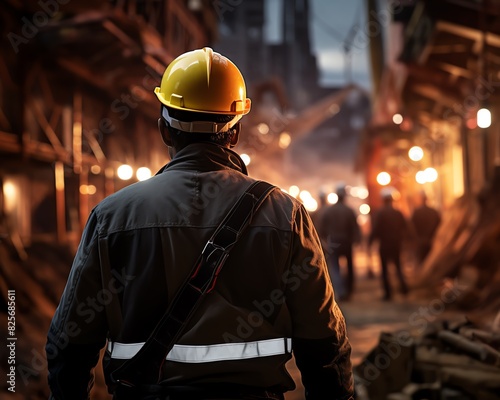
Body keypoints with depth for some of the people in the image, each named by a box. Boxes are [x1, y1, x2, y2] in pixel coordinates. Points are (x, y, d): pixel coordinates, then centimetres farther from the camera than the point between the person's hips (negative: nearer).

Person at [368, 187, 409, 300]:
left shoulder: (379, 214, -12)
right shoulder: (398, 213, -1)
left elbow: (375, 230, -16)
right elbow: (406, 229, 4)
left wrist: (370, 241, -4)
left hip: (384, 245, -3)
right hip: (397, 245, 3)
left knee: (385, 270, 6)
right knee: (398, 266, 20)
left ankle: (388, 292, 4)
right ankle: (403, 284, -1)